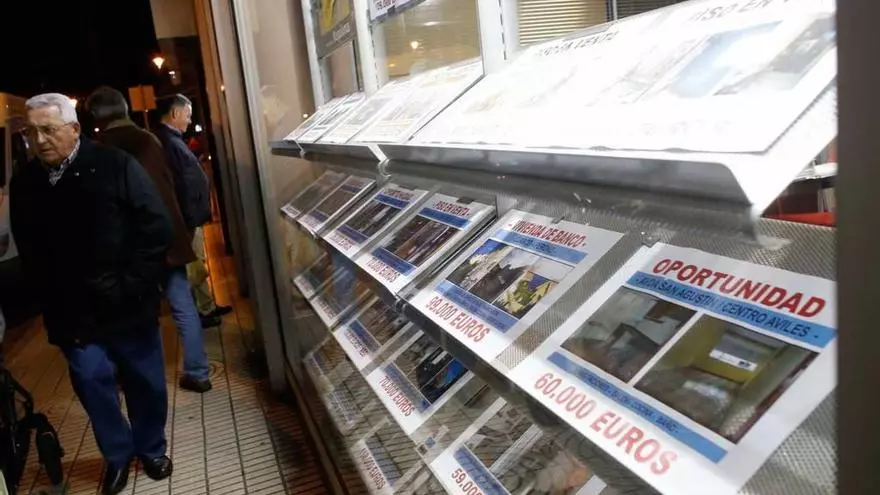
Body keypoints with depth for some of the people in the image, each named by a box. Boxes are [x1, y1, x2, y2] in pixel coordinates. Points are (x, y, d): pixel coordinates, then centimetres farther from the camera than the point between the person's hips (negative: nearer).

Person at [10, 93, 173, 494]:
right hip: (74, 314, 3)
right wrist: (53, 304, 3)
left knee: (146, 384, 11)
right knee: (92, 384, 8)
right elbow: (28, 255, 10)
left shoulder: (116, 166, -9)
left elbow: (157, 227, -10)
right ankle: (117, 455, 31)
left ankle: (152, 449, 34)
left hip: (129, 307, -2)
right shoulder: (24, 184, 3)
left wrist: (133, 286, -13)